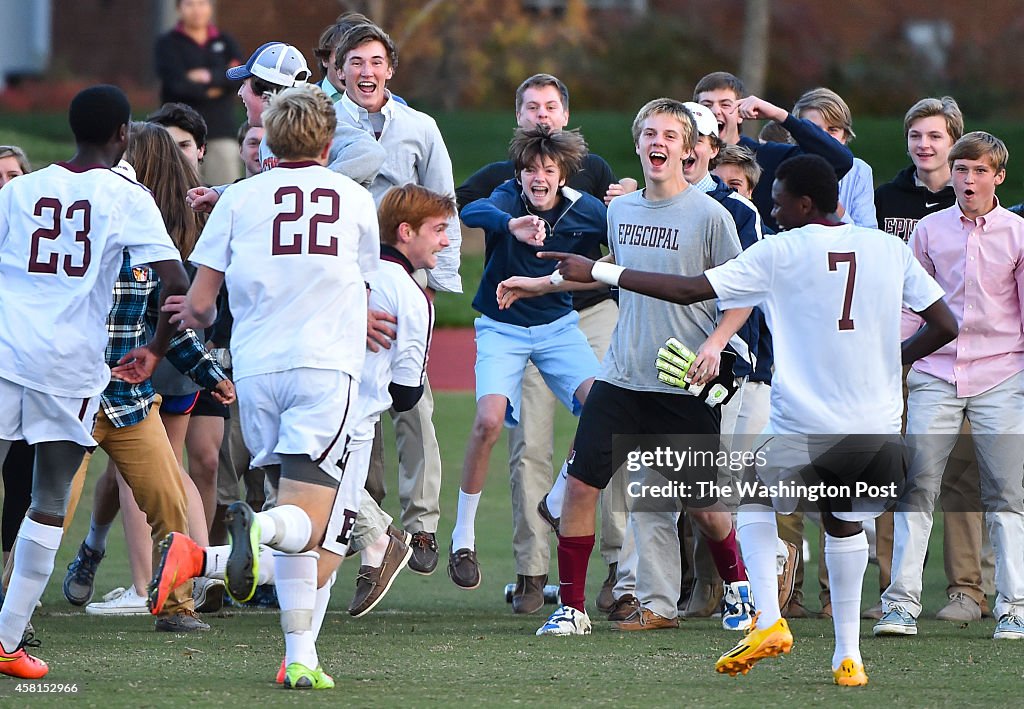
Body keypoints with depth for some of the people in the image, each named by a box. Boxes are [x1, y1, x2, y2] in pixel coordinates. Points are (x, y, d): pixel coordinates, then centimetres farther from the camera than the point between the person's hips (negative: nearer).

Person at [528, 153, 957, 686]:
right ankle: (848, 656, 17)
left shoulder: (780, 252, -5)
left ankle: (768, 622, 6)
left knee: (753, 500, 24)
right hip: (877, 425, 3)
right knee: (844, 524, 26)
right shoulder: (890, 249, 4)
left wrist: (598, 273, 0)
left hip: (802, 426, -3)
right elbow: (945, 325, 6)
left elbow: (690, 291, -6)